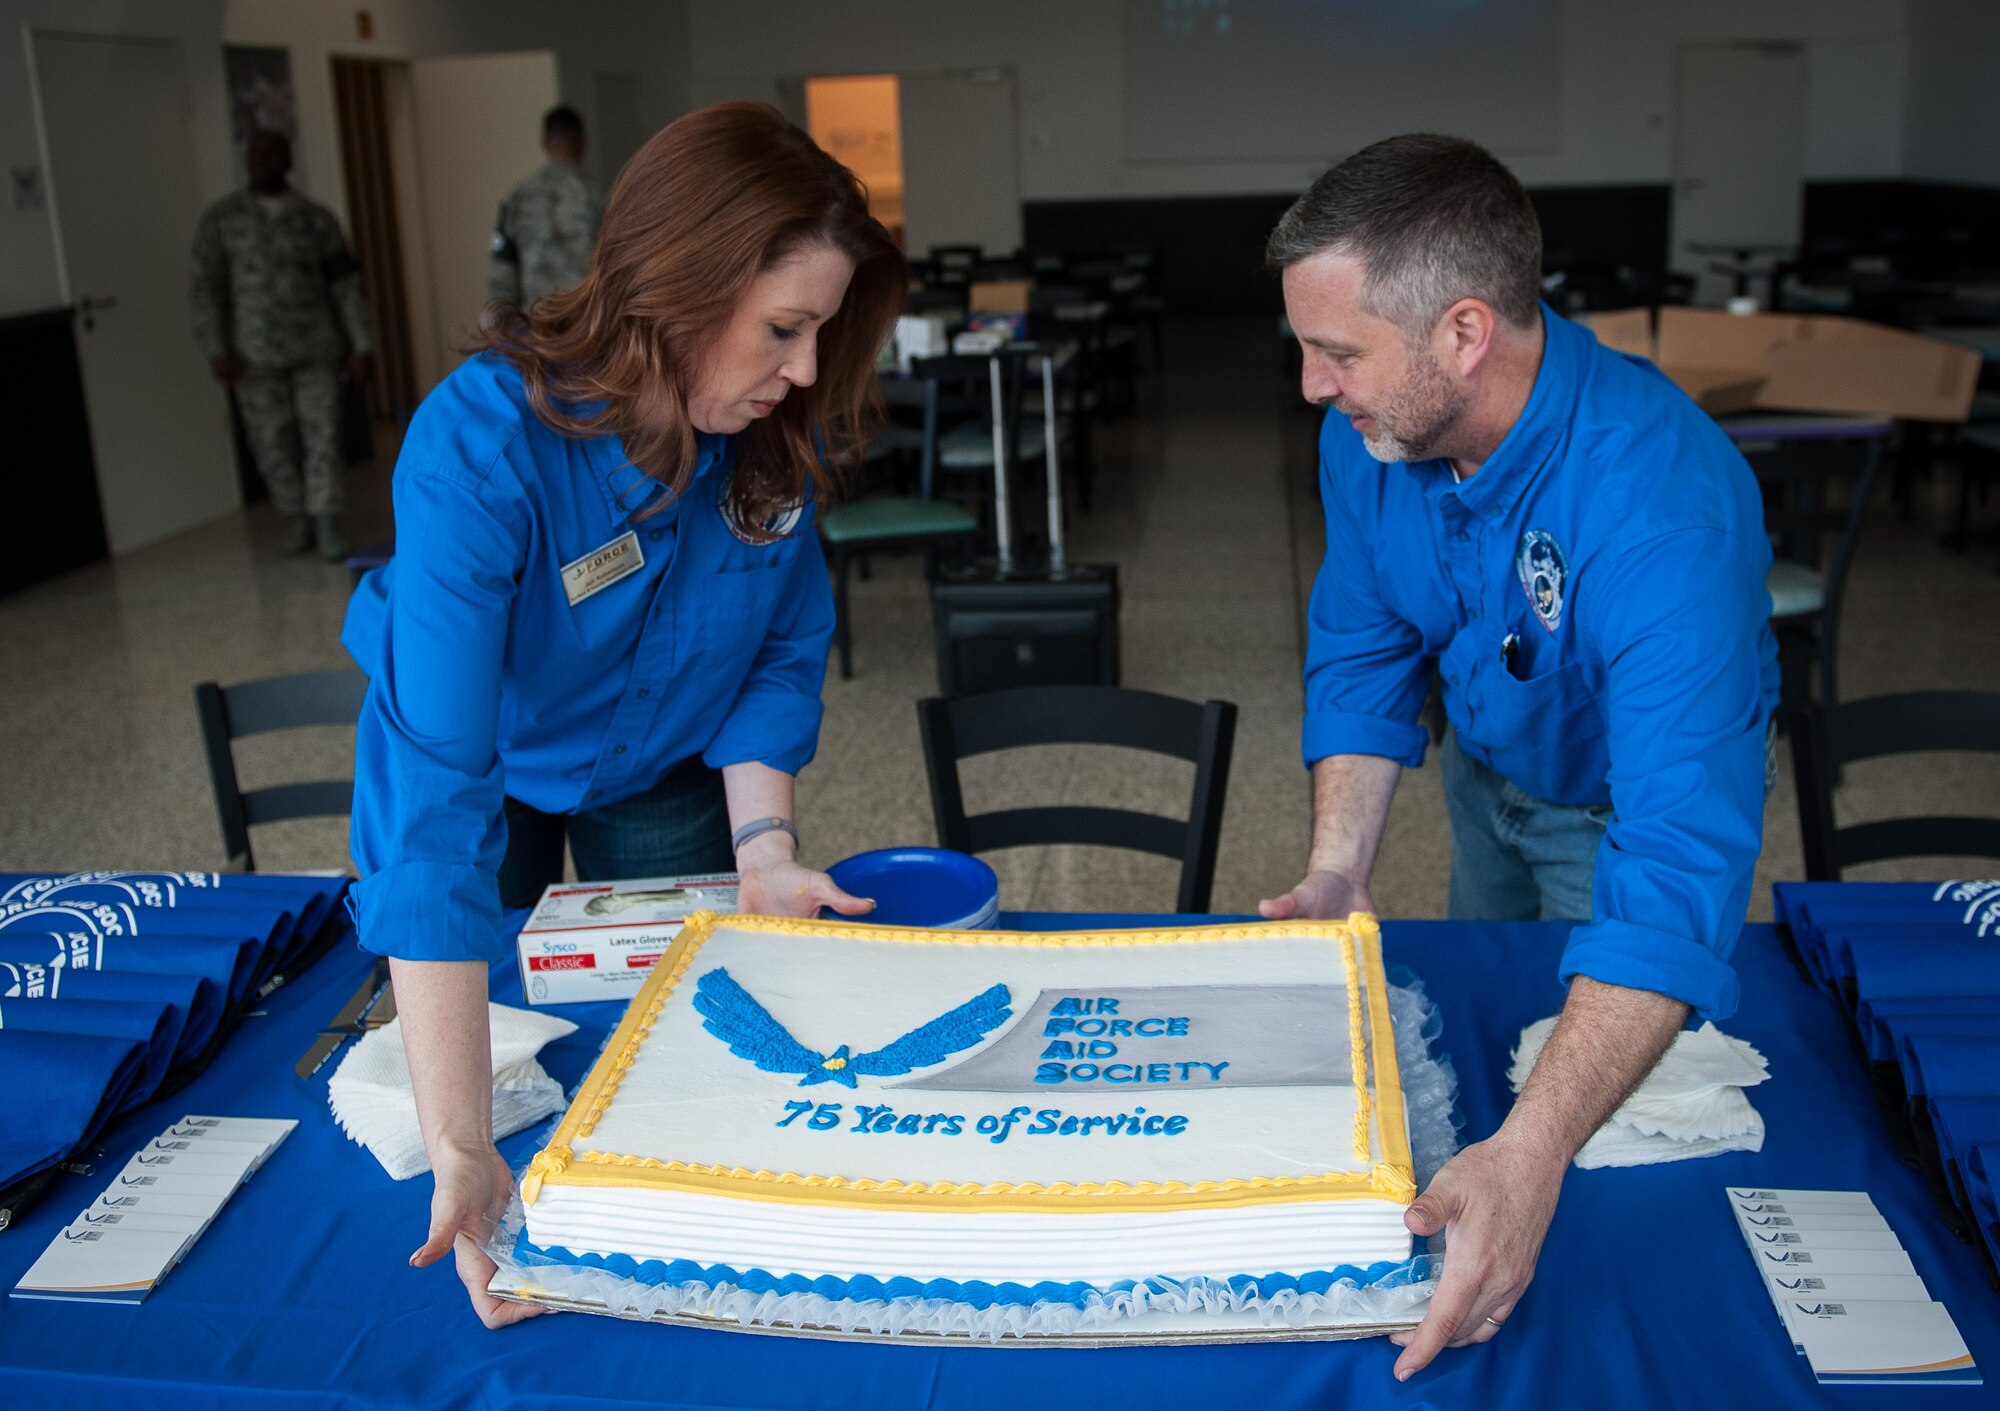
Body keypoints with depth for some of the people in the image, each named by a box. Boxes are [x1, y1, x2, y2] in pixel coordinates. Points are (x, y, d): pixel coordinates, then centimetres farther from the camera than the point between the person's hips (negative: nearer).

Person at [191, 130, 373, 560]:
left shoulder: (316, 219, 5)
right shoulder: (220, 220, 4)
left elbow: (346, 285, 3)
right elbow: (208, 288, 1)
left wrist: (361, 346, -2)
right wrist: (216, 351, -7)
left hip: (316, 349, 0)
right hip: (255, 356, 0)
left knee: (323, 436, -3)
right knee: (272, 444, 3)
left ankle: (327, 525, 4)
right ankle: (298, 520, 20)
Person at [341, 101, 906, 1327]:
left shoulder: (777, 429, -26)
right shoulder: (482, 443, -41)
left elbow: (782, 653, -11)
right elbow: (437, 785, -46)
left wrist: (764, 844, -28)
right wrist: (461, 1153, -50)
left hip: (666, 775, 3)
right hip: (490, 768, -3)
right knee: (500, 1044, 19)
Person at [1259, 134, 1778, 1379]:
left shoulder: (1663, 505, -46)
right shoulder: (1371, 431, -25)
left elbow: (1678, 866, -52)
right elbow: (1363, 653, -11)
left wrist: (1536, 1154, -61)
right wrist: (1340, 868, -24)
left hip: (1636, 799, -6)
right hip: (1490, 768, 6)